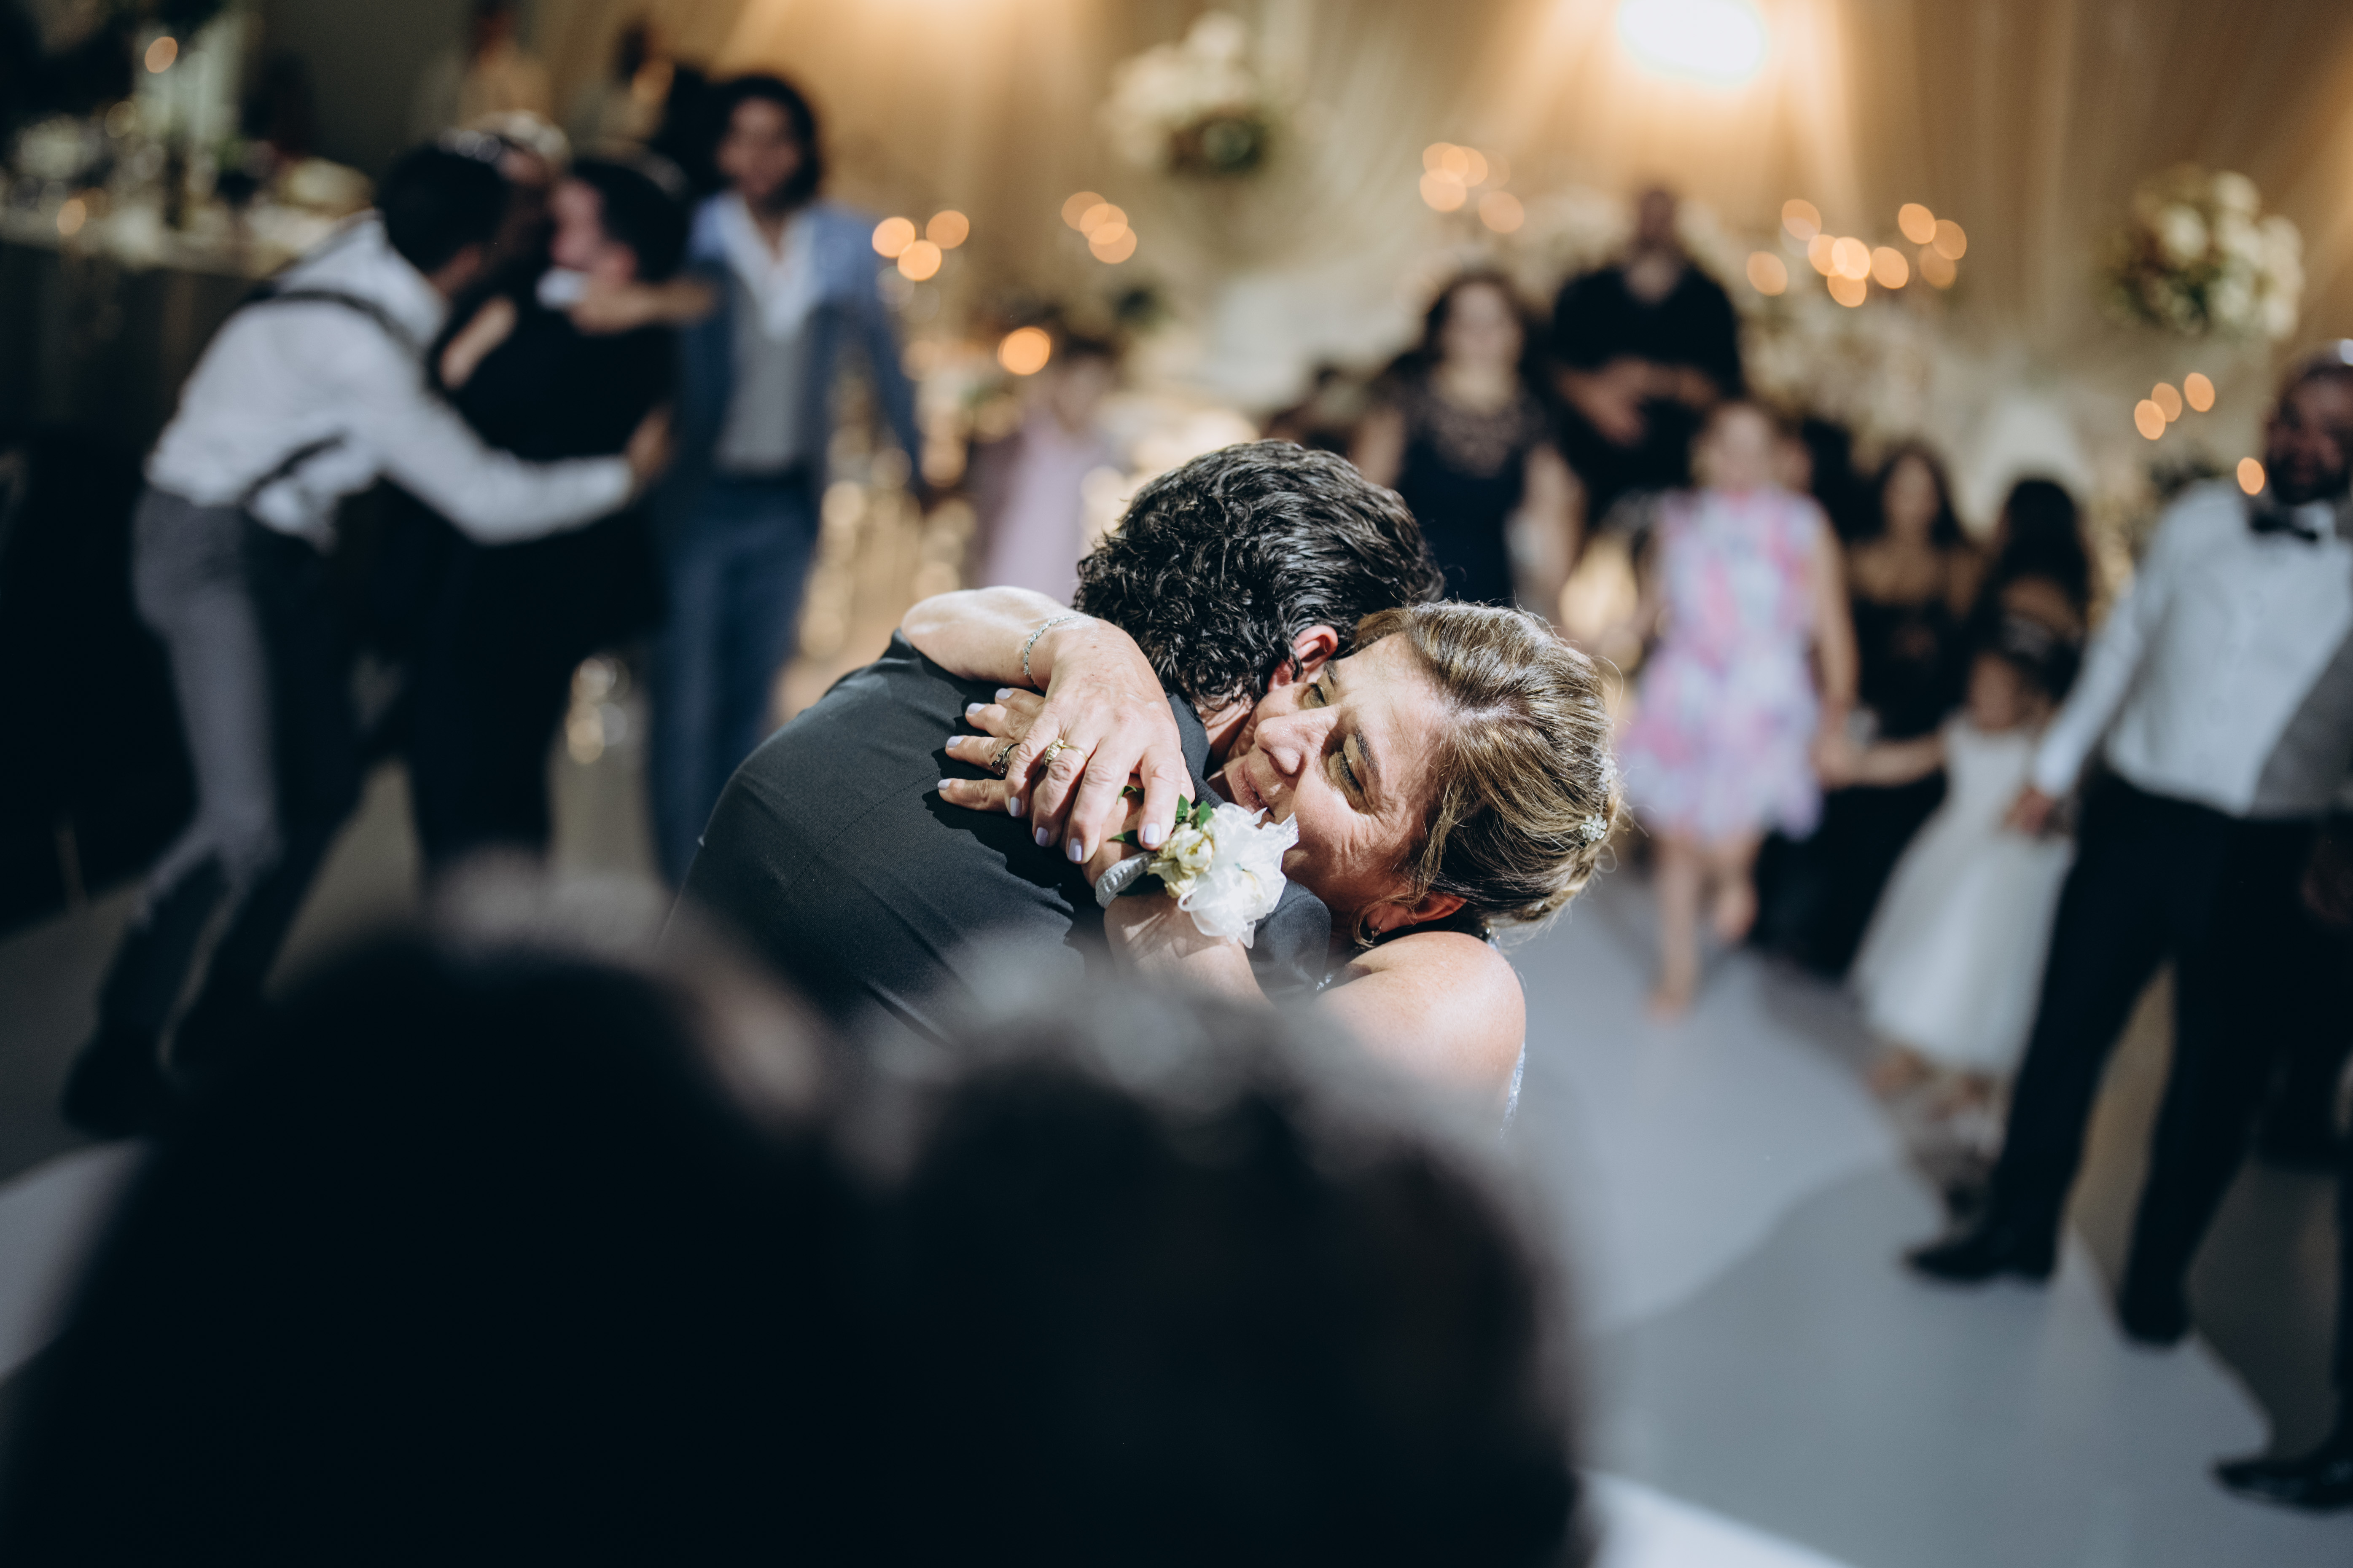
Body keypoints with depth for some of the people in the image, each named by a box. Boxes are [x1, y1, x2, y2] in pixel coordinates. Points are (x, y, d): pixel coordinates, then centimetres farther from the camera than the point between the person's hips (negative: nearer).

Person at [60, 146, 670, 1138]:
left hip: (282, 552, 10)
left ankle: (226, 1014, 22)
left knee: (325, 788, 10)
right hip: (213, 551, -10)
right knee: (248, 822, -18)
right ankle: (120, 1050, -5)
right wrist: (628, 474, -9)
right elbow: (490, 503, -21)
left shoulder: (370, 242, -5)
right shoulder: (363, 355, -28)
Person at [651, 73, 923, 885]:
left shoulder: (844, 244, 2)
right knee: (687, 705, -4)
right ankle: (685, 891, 3)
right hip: (698, 503, -4)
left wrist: (919, 453, 20)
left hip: (788, 507, 4)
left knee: (751, 701, 13)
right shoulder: (694, 236, -9)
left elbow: (879, 348, 15)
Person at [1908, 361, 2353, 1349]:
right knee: (2065, 1032, 9)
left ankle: (2158, 1271, 27)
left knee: (2218, 1076, 8)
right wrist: (2053, 769, 19)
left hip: (2263, 857, -2)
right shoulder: (2197, 519, 5)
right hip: (2134, 815, 3)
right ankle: (2018, 1227, 26)